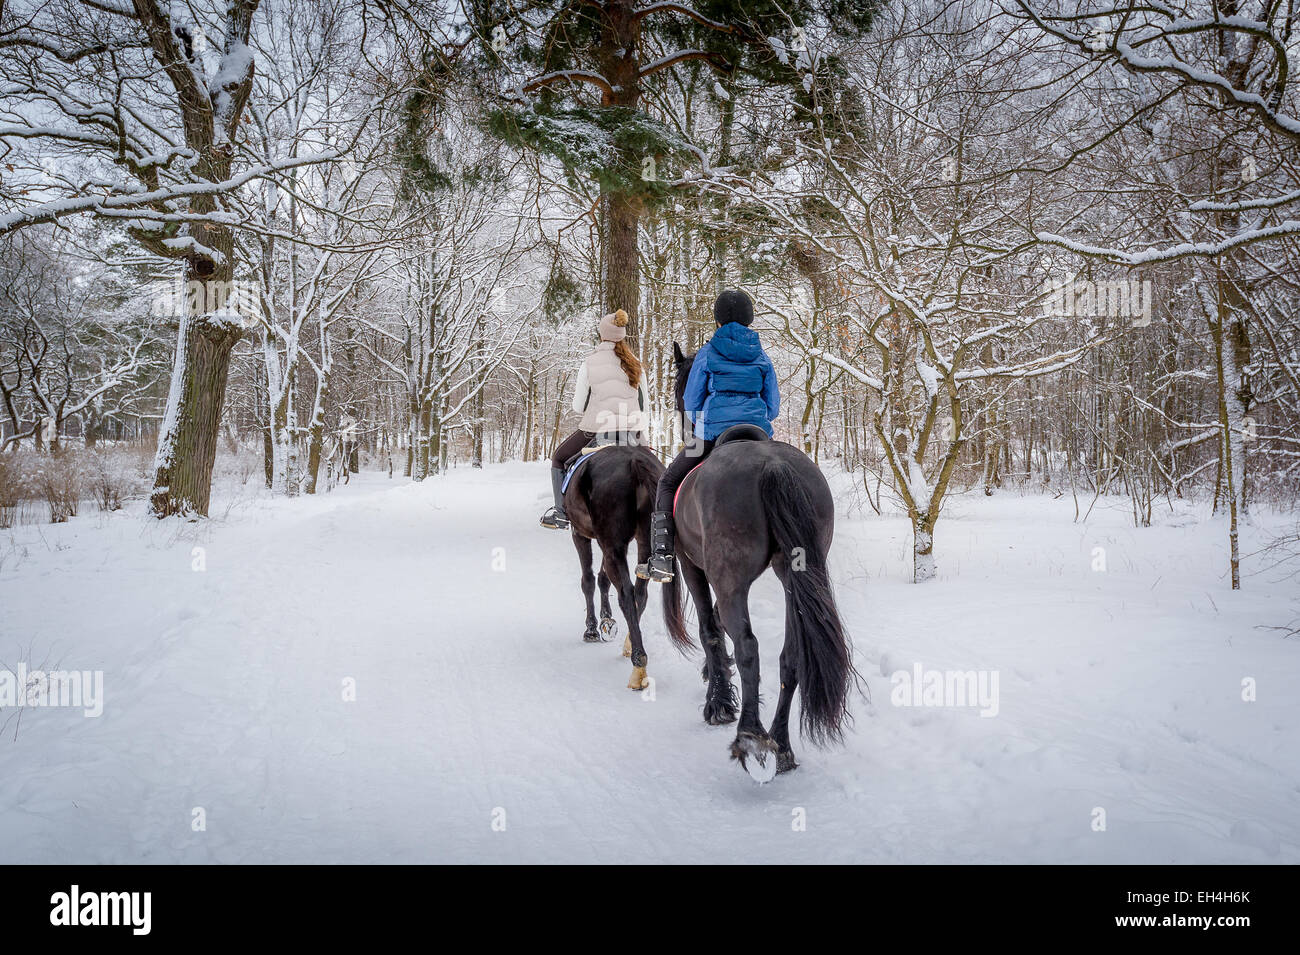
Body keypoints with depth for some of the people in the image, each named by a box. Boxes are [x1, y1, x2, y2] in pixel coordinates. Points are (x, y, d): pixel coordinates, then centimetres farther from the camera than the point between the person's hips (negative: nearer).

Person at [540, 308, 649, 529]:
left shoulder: (589, 363, -5)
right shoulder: (635, 363, 5)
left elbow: (578, 406, -2)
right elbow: (644, 403, 10)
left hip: (597, 429, -3)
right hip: (631, 430, 3)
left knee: (559, 459, 21)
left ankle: (561, 513, 16)